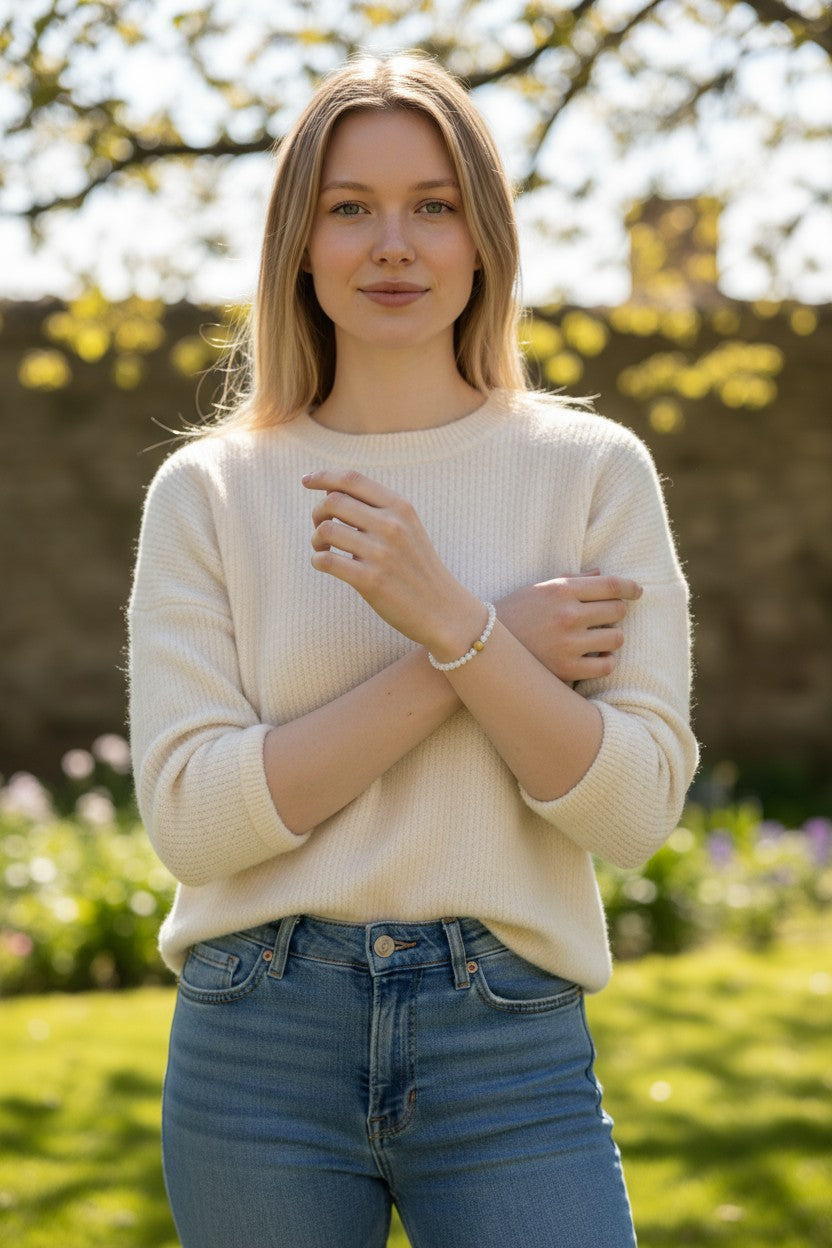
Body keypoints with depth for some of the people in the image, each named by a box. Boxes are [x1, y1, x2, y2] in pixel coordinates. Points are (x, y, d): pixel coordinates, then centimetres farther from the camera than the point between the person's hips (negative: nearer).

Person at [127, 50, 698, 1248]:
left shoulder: (595, 471, 1)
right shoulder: (207, 492, 2)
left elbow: (636, 810, -5)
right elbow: (190, 813, -8)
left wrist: (450, 619, -19)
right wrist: (495, 648, -12)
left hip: (509, 1051, 0)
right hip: (260, 1051, 1)